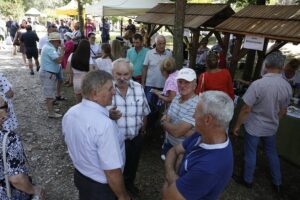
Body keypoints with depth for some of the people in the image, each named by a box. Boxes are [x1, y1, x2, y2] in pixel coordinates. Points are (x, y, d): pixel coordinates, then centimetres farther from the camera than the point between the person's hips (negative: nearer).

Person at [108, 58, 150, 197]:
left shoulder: (139, 88, -6)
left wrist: (143, 128, 16)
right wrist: (109, 115, -36)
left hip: (136, 138, 4)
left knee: (133, 164, 27)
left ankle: (130, 183, 57)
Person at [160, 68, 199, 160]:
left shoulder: (196, 105, -27)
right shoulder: (176, 99, -1)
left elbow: (176, 132, -30)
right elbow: (166, 123, -5)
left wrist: (164, 122, -11)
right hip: (168, 144, 7)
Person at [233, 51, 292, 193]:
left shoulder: (258, 84, -26)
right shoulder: (287, 86, -7)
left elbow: (246, 109, -21)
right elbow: (283, 111, 5)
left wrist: (237, 125, -8)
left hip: (254, 127, -5)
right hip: (271, 128, 5)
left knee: (250, 154, 13)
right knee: (272, 153, 24)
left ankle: (248, 180, 32)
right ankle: (277, 183, 39)